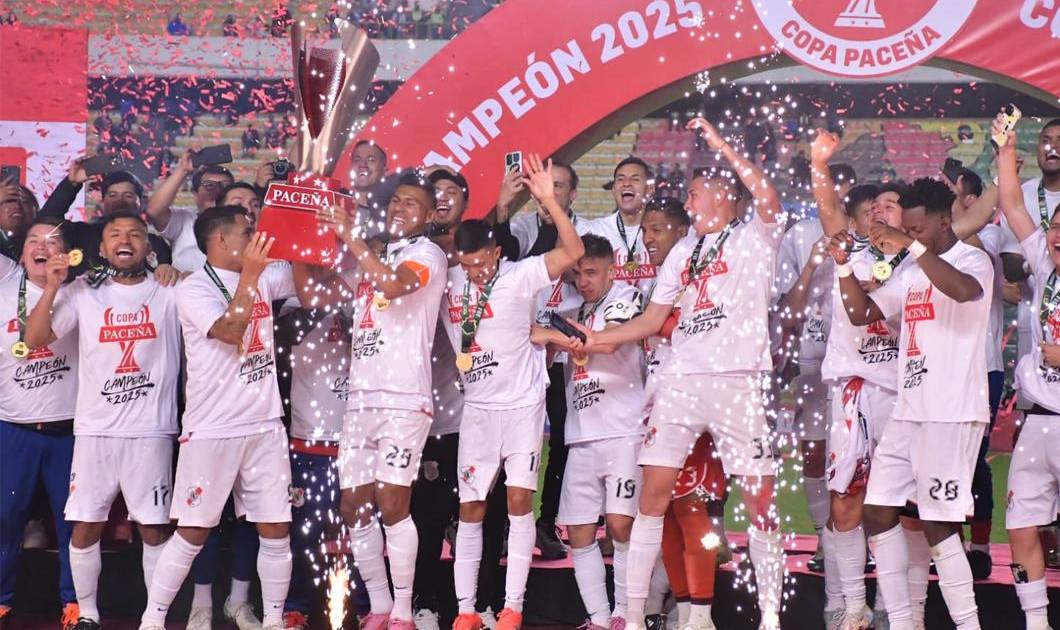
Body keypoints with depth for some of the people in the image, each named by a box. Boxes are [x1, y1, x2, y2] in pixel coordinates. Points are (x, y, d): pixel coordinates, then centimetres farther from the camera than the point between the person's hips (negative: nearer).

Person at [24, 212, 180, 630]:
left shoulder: (171, 292, 2)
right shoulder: (84, 291, 5)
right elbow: (34, 339, 1)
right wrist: (52, 287, -8)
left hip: (151, 431, -1)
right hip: (94, 429, 1)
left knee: (154, 528, 1)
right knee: (85, 526, 4)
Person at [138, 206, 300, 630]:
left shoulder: (263, 279, 10)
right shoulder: (194, 288, -7)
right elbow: (230, 330, -21)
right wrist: (250, 273, -21)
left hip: (265, 426, 5)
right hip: (212, 429, -5)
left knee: (276, 528, 4)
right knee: (193, 531, -2)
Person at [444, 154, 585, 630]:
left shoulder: (520, 275, -11)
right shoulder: (449, 281, -1)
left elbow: (574, 253, -23)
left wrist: (548, 201, -33)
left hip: (522, 404, -3)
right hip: (477, 407, 3)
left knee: (520, 498, -6)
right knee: (470, 507, 3)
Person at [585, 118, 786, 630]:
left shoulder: (754, 237, 3)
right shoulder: (682, 252, 19)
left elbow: (768, 198, -20)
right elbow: (653, 320, 19)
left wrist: (719, 143, -16)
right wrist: (596, 338, 7)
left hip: (739, 381, -5)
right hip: (681, 380, 5)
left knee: (760, 498, -5)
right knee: (654, 491, 0)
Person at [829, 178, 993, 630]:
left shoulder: (972, 260, -6)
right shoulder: (912, 271, 17)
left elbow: (966, 290, -30)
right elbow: (861, 313, 17)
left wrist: (912, 246, -31)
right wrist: (844, 265, 2)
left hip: (953, 414, -8)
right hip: (908, 412, 8)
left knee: (937, 524, -9)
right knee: (878, 513, 6)